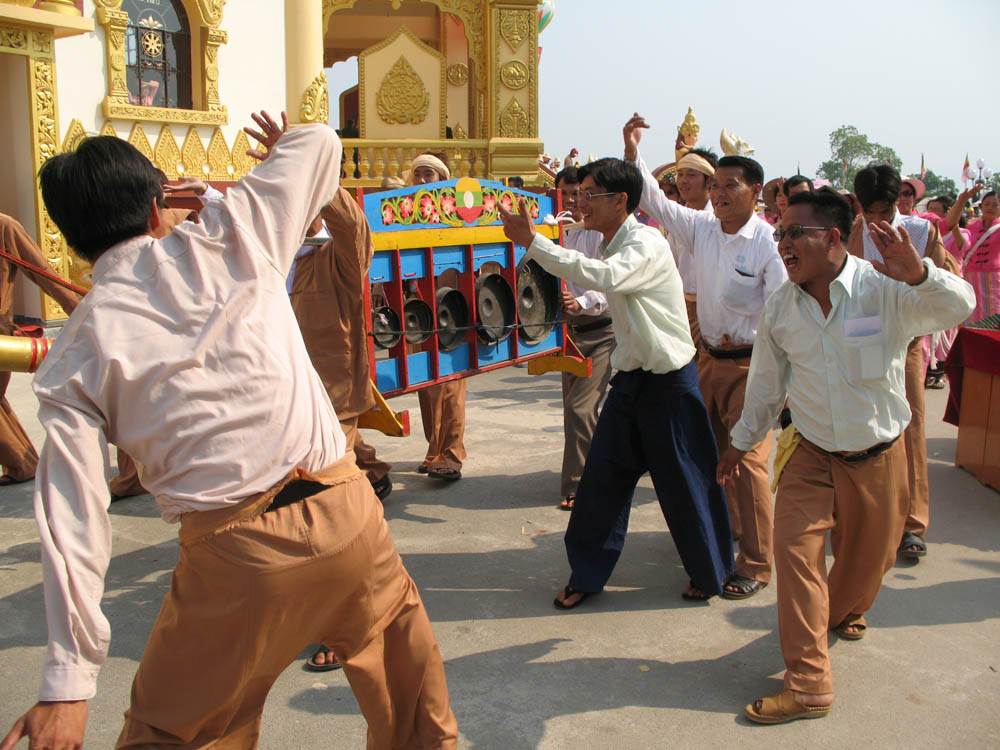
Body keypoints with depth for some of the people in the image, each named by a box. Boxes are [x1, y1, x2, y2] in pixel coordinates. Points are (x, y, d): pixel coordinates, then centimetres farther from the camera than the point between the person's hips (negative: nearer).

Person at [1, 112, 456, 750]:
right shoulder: (227, 241, 4)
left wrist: (68, 684, 1)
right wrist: (282, 142, 42)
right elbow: (320, 143, 17)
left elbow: (73, 516, -1)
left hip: (234, 555, -1)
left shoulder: (74, 359, 5)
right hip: (346, 512, 1)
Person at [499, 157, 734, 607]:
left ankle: (709, 574, 27)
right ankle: (587, 574, 23)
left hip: (669, 382, -8)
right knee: (601, 478, 9)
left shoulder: (646, 244, -20)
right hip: (630, 377, 8)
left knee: (684, 483, 5)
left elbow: (605, 276, -39)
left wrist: (533, 241, -39)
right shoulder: (609, 244, 8)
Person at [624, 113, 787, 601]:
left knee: (748, 461, -5)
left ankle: (755, 565, 6)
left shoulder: (769, 244, -13)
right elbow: (655, 204, 3)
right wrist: (632, 152, -5)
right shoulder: (702, 228, 3)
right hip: (708, 357, 6)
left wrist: (743, 338, -18)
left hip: (750, 364, -6)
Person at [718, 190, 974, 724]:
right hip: (811, 454, 2)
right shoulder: (779, 306, -5)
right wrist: (740, 443, 15)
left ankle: (842, 613, 52)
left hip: (878, 456, -1)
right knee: (795, 546, -14)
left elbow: (957, 308, -31)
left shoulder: (885, 289, -17)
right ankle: (807, 684, -5)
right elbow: (766, 382, 8)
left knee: (867, 558, 16)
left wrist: (918, 273, -51)